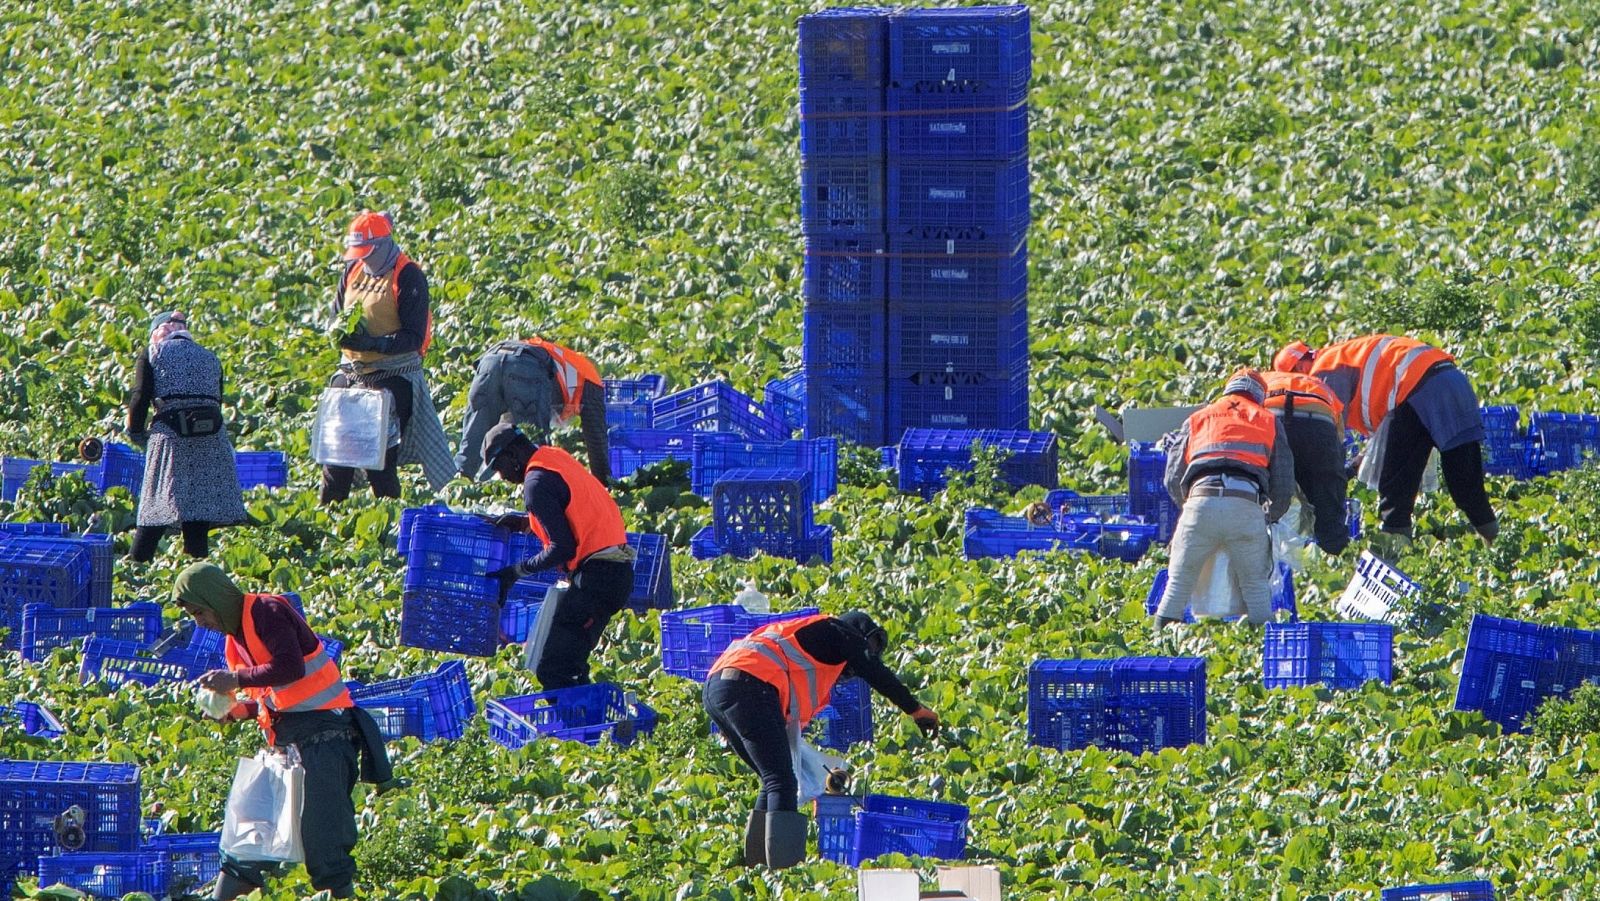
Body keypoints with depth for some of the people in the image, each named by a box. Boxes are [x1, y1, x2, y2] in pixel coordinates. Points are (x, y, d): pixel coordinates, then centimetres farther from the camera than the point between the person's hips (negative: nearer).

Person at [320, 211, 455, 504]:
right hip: (351, 372, 6)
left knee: (380, 460, -7)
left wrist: (370, 343, -26)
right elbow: (336, 314, 17)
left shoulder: (408, 277, -11)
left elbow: (413, 337, -15)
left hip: (392, 379, -6)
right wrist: (341, 330, -8)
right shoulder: (354, 271, 9)